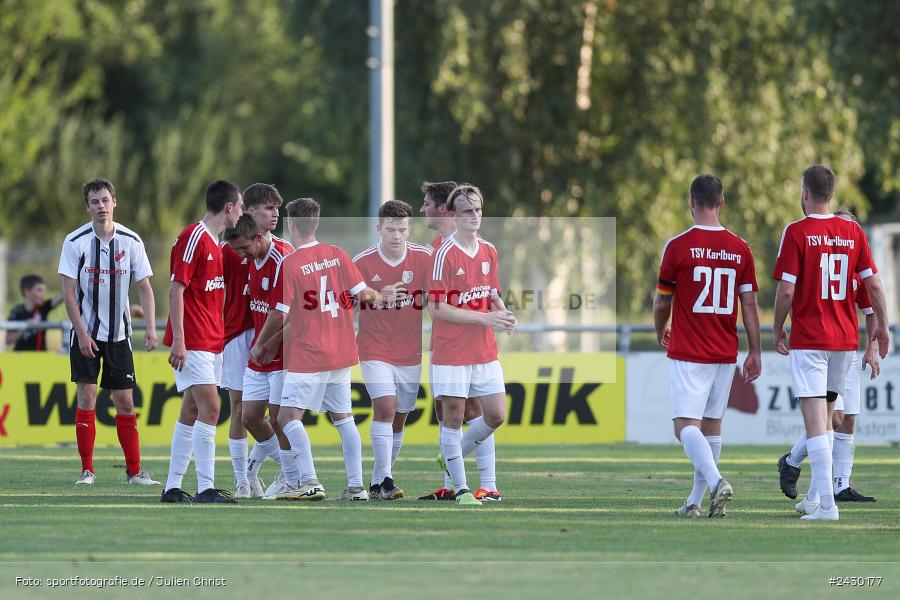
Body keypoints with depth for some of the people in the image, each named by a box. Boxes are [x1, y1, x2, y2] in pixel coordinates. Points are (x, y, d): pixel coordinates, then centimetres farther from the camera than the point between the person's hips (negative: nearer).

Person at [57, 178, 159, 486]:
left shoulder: (131, 241, -1)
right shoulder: (75, 241, -7)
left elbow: (144, 288, 3)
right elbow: (69, 292, -6)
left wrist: (151, 328, -8)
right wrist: (82, 333, -12)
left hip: (119, 333, 2)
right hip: (86, 333, -2)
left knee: (124, 401, 2)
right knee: (87, 397, -6)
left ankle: (134, 470, 8)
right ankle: (87, 469, 1)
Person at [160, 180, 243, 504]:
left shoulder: (215, 242, 16)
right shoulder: (193, 237, -13)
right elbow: (176, 289, -17)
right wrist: (178, 339, -21)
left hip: (211, 341, 10)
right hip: (192, 342, -10)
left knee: (192, 413, 9)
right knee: (210, 408, -15)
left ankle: (173, 487, 12)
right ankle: (206, 487, -16)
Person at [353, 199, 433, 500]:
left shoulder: (423, 258, -4)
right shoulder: (363, 262, -9)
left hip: (410, 352, 3)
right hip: (375, 350, -3)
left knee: (398, 419, 7)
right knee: (385, 407, -20)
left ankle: (379, 482, 21)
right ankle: (384, 480, -20)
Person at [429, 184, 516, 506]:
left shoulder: (488, 251, 8)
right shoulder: (445, 253, -12)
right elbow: (436, 308, -15)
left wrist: (504, 315, -4)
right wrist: (484, 317, -18)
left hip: (485, 352, 6)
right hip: (451, 352, -6)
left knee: (496, 415, 4)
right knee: (454, 416, -2)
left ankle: (451, 457, 26)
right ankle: (460, 488, 7)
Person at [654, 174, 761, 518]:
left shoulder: (678, 246, -8)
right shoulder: (740, 249, 2)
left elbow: (662, 301, -1)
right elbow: (749, 304, 2)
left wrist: (661, 331, 19)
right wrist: (755, 353, 6)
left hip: (687, 353, -4)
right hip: (725, 354, 4)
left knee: (686, 426, -7)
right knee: (711, 425, 13)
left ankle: (716, 481, -30)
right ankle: (695, 501, 17)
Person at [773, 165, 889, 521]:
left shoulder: (796, 233, -9)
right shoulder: (853, 232, 4)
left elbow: (786, 291, -13)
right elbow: (873, 284, 4)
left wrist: (778, 330, 1)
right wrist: (882, 325, 16)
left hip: (808, 340, -5)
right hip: (845, 339, 5)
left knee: (815, 422, -8)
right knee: (824, 417, 19)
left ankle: (826, 505, -16)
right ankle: (815, 497, 24)